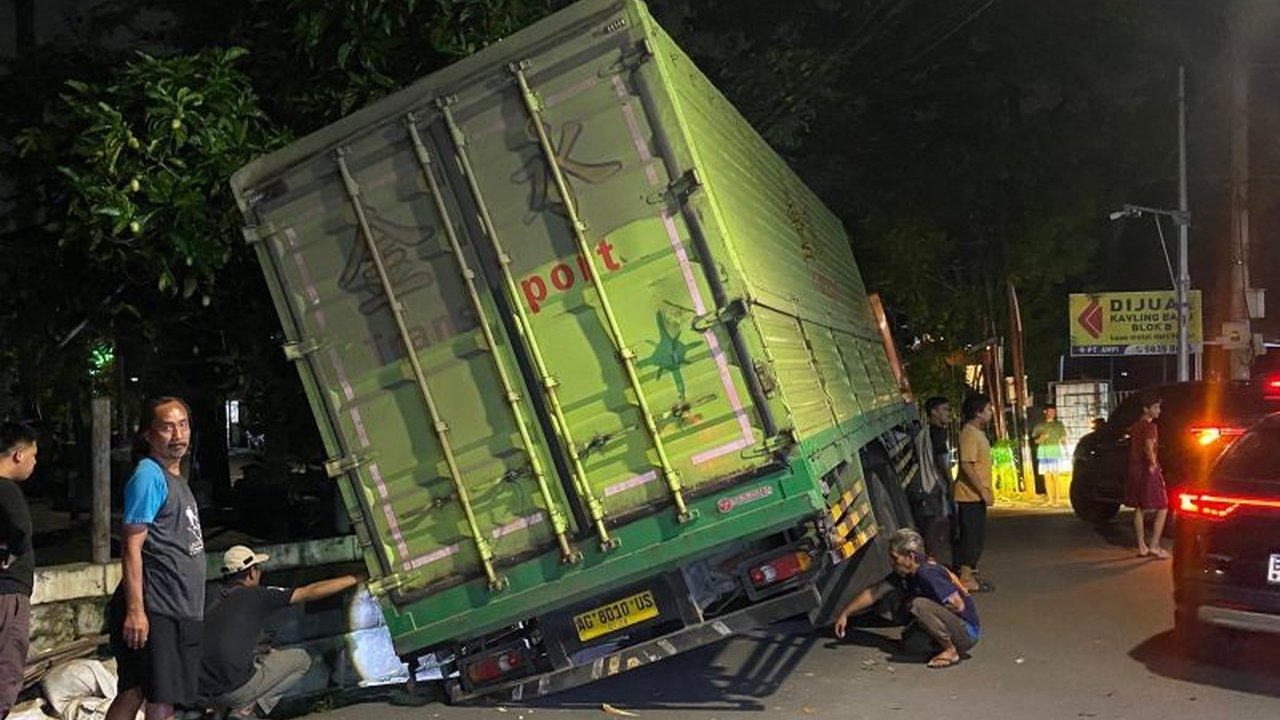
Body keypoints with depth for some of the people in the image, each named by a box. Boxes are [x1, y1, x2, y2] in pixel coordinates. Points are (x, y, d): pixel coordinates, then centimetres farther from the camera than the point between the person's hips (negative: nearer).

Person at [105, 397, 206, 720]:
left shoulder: (176, 479, 16)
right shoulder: (149, 476, -12)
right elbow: (131, 546, -18)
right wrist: (135, 610, -24)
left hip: (180, 609, 9)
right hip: (156, 610, -9)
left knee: (134, 691, 12)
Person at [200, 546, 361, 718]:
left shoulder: (212, 595, 11)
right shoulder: (256, 595, -4)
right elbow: (310, 593, 2)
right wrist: (352, 580, 11)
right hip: (234, 690, -7)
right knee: (301, 659, 11)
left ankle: (220, 710, 14)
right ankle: (245, 708, 0)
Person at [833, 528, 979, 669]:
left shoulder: (928, 573, -25)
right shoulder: (904, 574, 2)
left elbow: (958, 605, -26)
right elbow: (873, 593, 8)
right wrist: (844, 613, 5)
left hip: (967, 632, -9)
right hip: (953, 625, 9)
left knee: (919, 605, -27)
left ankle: (951, 651, -14)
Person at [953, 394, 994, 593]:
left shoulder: (978, 432, 15)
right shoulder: (969, 434, -18)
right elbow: (967, 466, -25)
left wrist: (986, 490, 19)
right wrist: (983, 491, -23)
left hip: (976, 495, 10)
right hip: (970, 495, -10)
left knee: (977, 536, 15)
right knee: (971, 536, -6)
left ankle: (970, 574, 23)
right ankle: (966, 578, 0)